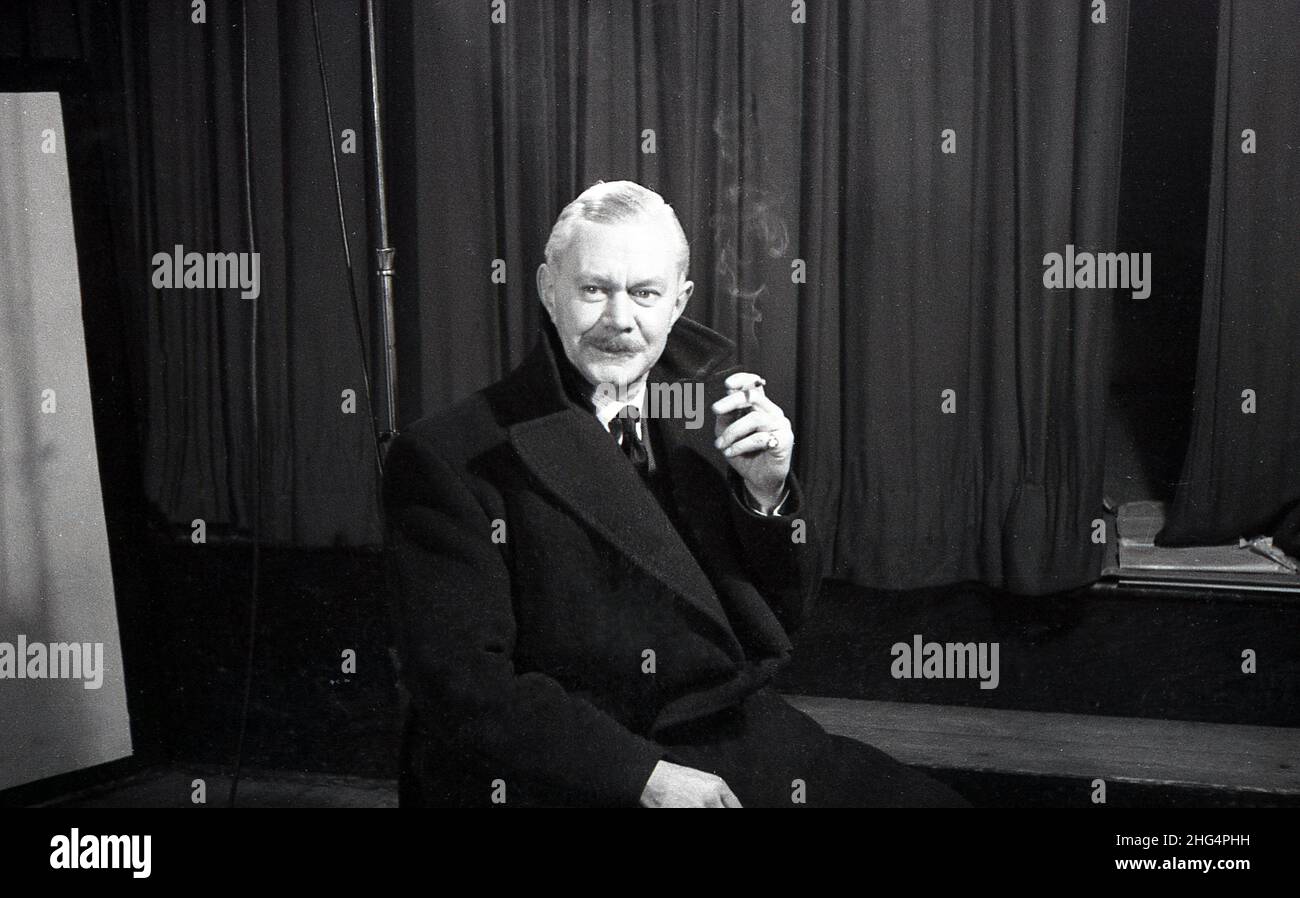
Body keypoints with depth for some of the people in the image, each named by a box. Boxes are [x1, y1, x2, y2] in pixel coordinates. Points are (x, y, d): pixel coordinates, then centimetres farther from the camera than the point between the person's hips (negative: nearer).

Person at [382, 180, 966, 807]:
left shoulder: (706, 397, 6)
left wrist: (767, 490, -9)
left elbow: (785, 613, 10)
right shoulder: (446, 458, -10)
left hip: (734, 735, 4)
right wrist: (645, 775, -20)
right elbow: (461, 682, -14)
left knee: (927, 798, -13)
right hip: (560, 773, -3)